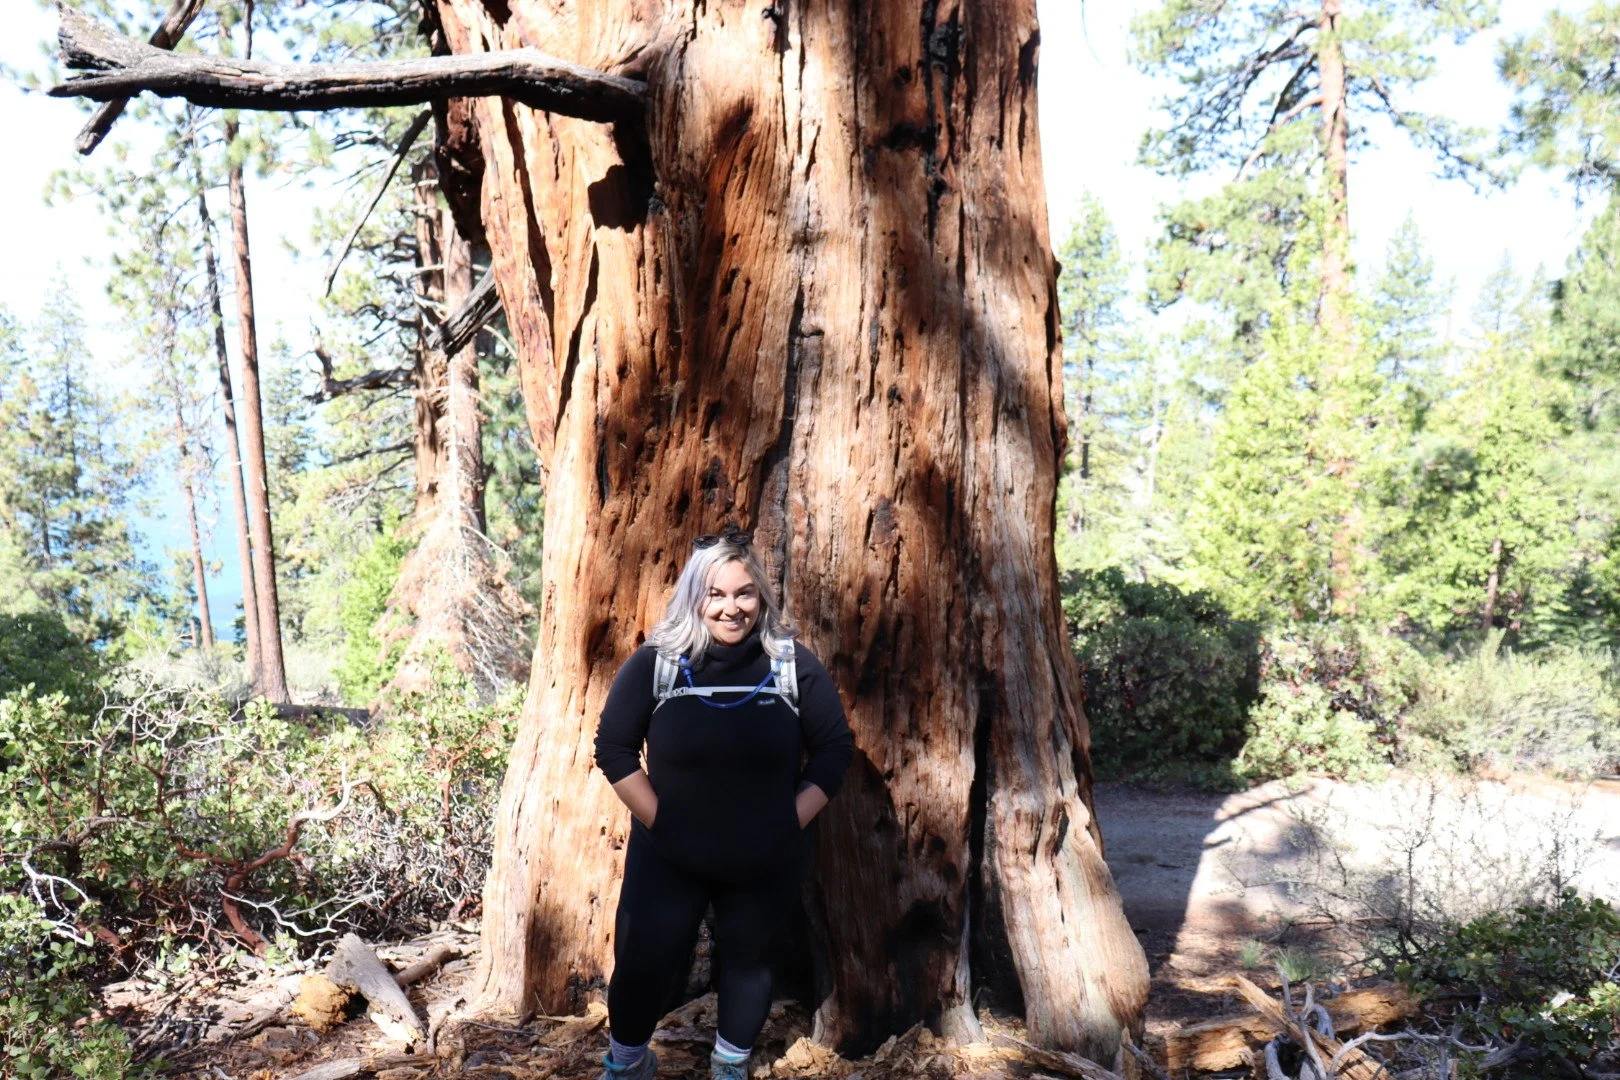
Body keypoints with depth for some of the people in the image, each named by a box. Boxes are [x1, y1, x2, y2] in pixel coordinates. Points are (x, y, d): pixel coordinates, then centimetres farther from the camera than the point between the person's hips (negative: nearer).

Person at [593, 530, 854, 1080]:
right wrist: (657, 820, -11)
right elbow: (614, 748, -6)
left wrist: (792, 821, -9)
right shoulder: (654, 662, -11)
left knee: (747, 960, 19)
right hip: (666, 858, -1)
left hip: (766, 862, 1)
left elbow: (834, 748, -3)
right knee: (643, 963, 7)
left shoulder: (794, 665, -10)